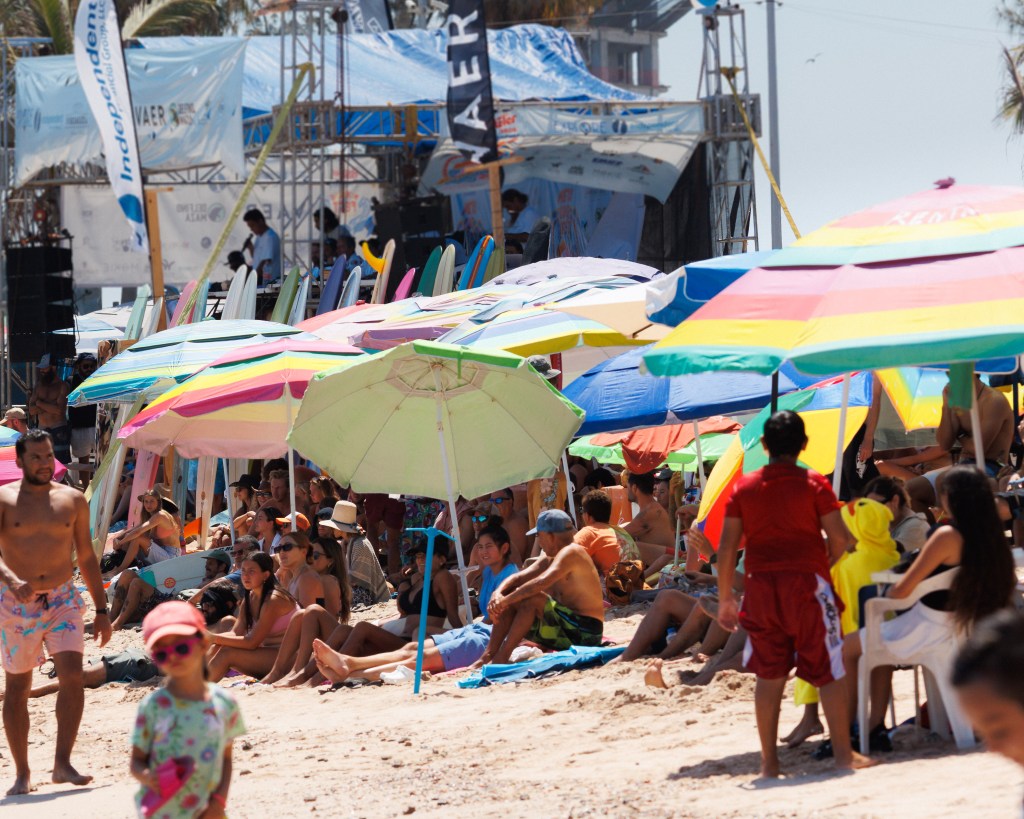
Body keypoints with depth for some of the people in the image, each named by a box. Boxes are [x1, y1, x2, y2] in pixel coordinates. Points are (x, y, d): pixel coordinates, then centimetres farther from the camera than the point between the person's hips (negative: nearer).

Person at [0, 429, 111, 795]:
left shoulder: (72, 500, 7)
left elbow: (86, 557, 13)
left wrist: (101, 609, 11)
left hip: (62, 600, 2)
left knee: (72, 675, -16)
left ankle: (62, 763, -12)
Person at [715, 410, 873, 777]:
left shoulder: (743, 488, 4)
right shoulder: (814, 484, -4)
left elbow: (726, 547, 2)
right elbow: (840, 537, -7)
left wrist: (725, 598, 8)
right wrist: (828, 561, 14)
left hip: (761, 586, 3)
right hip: (807, 581, -3)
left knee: (769, 674, 9)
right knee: (828, 670, 5)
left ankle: (769, 760, 8)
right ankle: (844, 752, 3)